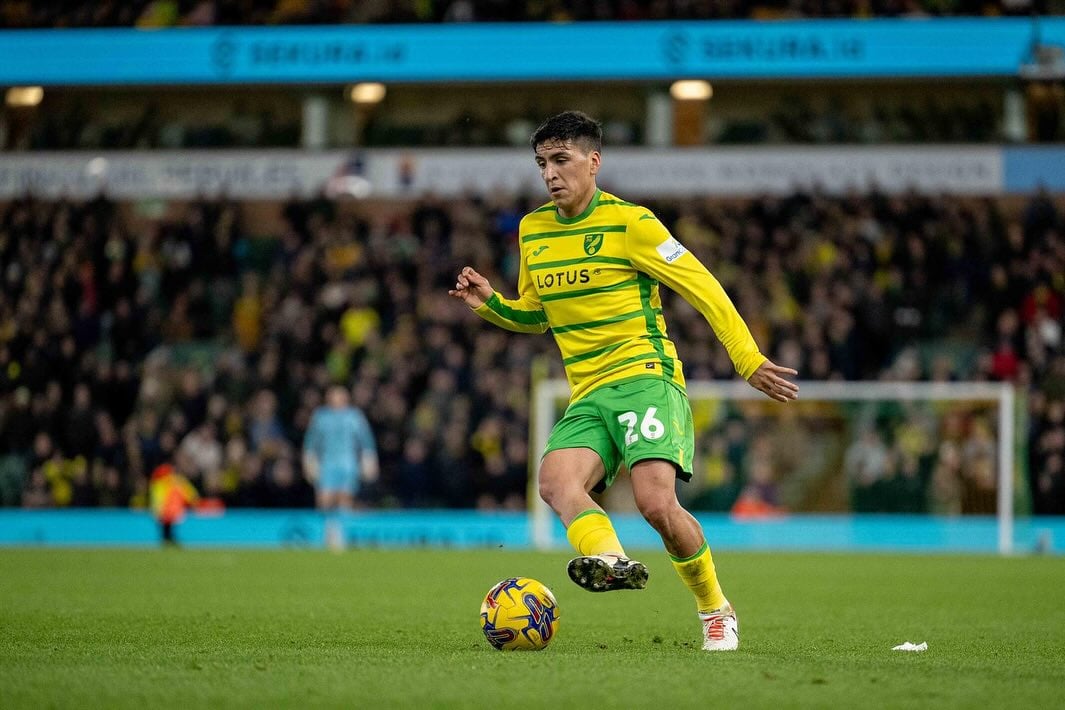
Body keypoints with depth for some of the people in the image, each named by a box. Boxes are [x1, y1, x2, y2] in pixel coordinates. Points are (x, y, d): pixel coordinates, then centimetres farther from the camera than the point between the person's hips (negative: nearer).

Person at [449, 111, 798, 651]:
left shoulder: (630, 223, -4)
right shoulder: (532, 231, 15)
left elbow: (703, 289, -1)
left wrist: (748, 360, -4)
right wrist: (490, 303, 9)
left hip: (646, 379, -5)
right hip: (587, 397, 5)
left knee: (655, 501, -23)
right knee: (555, 481, -27)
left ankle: (716, 611, -2)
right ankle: (610, 561, -51)